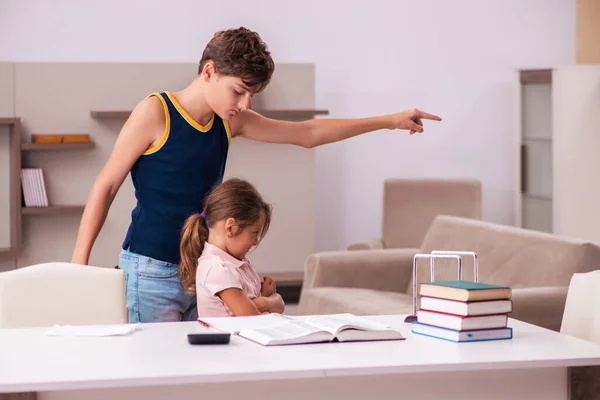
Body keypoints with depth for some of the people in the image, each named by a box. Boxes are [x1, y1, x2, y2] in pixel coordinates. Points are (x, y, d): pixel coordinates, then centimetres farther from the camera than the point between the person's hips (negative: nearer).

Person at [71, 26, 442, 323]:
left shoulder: (231, 121, 9)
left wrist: (390, 120, 16)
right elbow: (106, 187, -6)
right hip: (151, 272, -6)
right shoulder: (155, 113, -10)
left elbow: (308, 134, 15)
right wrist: (79, 261, -11)